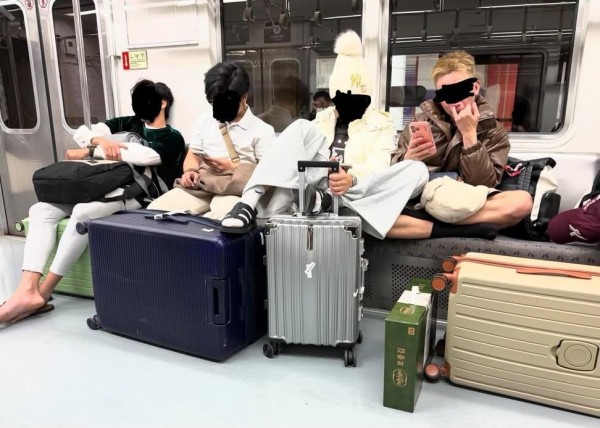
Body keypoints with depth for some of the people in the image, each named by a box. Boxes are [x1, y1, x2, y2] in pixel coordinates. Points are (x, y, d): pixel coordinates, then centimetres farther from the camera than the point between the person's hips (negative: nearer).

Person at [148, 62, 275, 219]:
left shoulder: (262, 130, 5)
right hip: (199, 185, 4)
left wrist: (233, 168, -10)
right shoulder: (204, 121, 20)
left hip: (234, 191, -3)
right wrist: (190, 171, -2)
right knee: (155, 210, -22)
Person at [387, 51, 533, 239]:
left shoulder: (493, 132, 6)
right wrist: (408, 160, -17)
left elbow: (483, 185, -7)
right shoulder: (421, 122, 8)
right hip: (416, 204, 0)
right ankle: (462, 230, -25)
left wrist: (469, 134, -12)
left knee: (522, 201, -28)